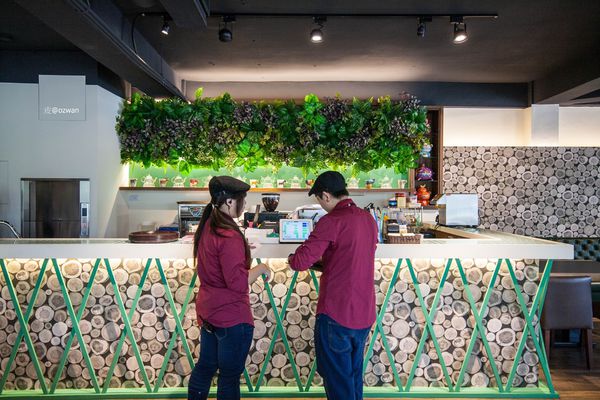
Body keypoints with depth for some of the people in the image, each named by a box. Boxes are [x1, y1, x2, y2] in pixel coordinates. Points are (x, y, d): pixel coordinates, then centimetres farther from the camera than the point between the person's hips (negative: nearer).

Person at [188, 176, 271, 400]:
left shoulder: (206, 227, 4)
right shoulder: (229, 236, -25)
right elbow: (238, 283, -26)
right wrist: (260, 268, -12)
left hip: (207, 311, 9)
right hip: (231, 317, -9)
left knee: (205, 366, 23)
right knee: (230, 375, 8)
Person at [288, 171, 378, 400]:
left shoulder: (331, 221, -17)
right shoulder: (368, 219, 6)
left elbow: (300, 262, -20)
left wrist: (292, 259, 1)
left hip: (336, 315, -7)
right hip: (364, 314, 7)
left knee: (338, 381, 9)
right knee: (354, 375, 22)